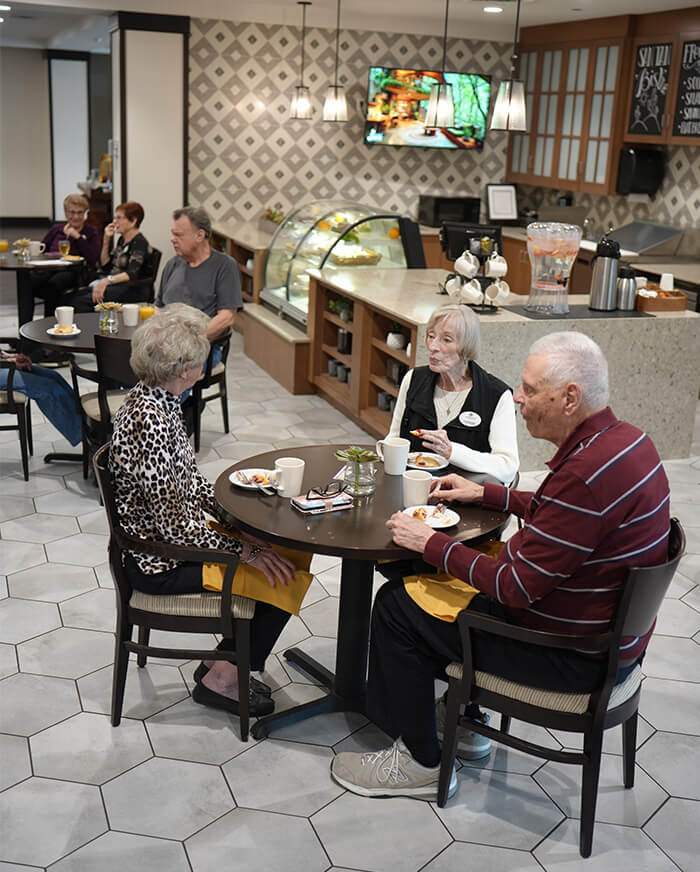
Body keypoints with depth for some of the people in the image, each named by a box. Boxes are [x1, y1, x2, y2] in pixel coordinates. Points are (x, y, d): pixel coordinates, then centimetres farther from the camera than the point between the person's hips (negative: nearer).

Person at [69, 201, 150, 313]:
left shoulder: (139, 242, -10)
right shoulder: (122, 240, 18)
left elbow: (132, 274, -23)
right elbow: (105, 265, 23)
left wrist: (107, 280, -37)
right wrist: (106, 240, 12)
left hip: (129, 290, -9)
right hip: (112, 286, 9)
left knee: (81, 302, -27)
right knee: (70, 298, -12)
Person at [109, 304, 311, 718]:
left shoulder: (157, 400, 1)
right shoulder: (148, 423, -28)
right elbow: (174, 526, -26)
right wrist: (246, 551, -18)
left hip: (180, 535, 9)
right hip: (162, 563, -9)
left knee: (294, 550, 7)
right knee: (285, 573, -8)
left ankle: (221, 661, 17)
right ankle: (221, 679, 8)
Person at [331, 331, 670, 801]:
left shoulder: (585, 474, -32)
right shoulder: (626, 438, -1)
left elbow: (516, 587, -26)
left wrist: (431, 543, -15)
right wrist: (486, 493, 15)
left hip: (573, 653, -10)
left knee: (397, 604, -2)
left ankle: (420, 763, 13)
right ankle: (466, 723, 35)